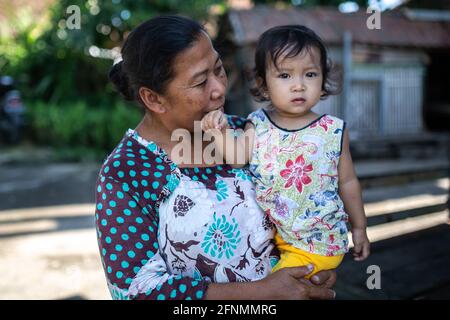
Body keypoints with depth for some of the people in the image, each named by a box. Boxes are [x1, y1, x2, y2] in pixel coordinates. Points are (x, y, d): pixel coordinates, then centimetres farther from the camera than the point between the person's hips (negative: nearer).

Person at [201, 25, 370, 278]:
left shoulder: (334, 131, -9)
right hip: (270, 232, 4)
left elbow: (347, 182, 1)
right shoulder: (258, 126, -4)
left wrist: (359, 228, 10)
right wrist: (221, 130, -28)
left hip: (318, 242, -3)